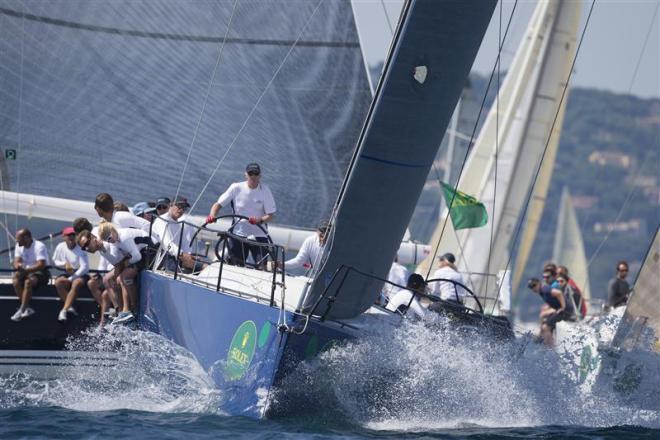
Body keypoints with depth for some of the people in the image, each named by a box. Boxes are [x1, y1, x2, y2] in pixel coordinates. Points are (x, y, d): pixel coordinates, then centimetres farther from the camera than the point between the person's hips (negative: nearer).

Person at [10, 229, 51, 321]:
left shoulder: (39, 246, -16)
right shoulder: (19, 246, 6)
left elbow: (41, 265, -26)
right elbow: (16, 262, -2)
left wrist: (26, 270, -36)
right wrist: (18, 266, -28)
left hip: (40, 273, -6)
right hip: (26, 272, 6)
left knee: (28, 282, -36)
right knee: (15, 281, -26)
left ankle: (21, 310, -35)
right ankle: (27, 308, -26)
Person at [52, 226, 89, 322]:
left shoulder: (80, 249, -11)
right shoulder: (60, 247, 0)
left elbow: (85, 267, -16)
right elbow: (55, 261, 12)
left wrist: (70, 279, -20)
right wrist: (65, 264, -11)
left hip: (81, 274, -4)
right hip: (68, 274, 4)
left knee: (76, 283, -37)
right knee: (58, 282, -30)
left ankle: (64, 310, -41)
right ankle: (69, 307, -26)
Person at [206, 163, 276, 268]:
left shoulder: (265, 191, -4)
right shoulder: (236, 188, -3)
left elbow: (271, 215, -5)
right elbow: (218, 204, 0)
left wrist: (260, 220, -26)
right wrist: (212, 216, -21)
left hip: (258, 235, -1)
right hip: (238, 234, 1)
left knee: (261, 267, -11)